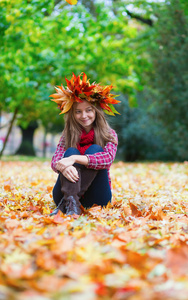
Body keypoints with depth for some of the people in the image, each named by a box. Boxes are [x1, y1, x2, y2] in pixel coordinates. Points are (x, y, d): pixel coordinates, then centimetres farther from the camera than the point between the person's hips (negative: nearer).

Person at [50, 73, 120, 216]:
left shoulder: (109, 134, 2)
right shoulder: (68, 135, 7)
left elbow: (108, 158, -19)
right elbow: (55, 161, -9)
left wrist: (75, 159, -32)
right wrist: (64, 167, -35)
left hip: (95, 200, -1)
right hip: (63, 192, 1)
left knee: (95, 149, -20)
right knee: (70, 151, -20)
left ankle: (66, 203, -37)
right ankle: (70, 202, -45)